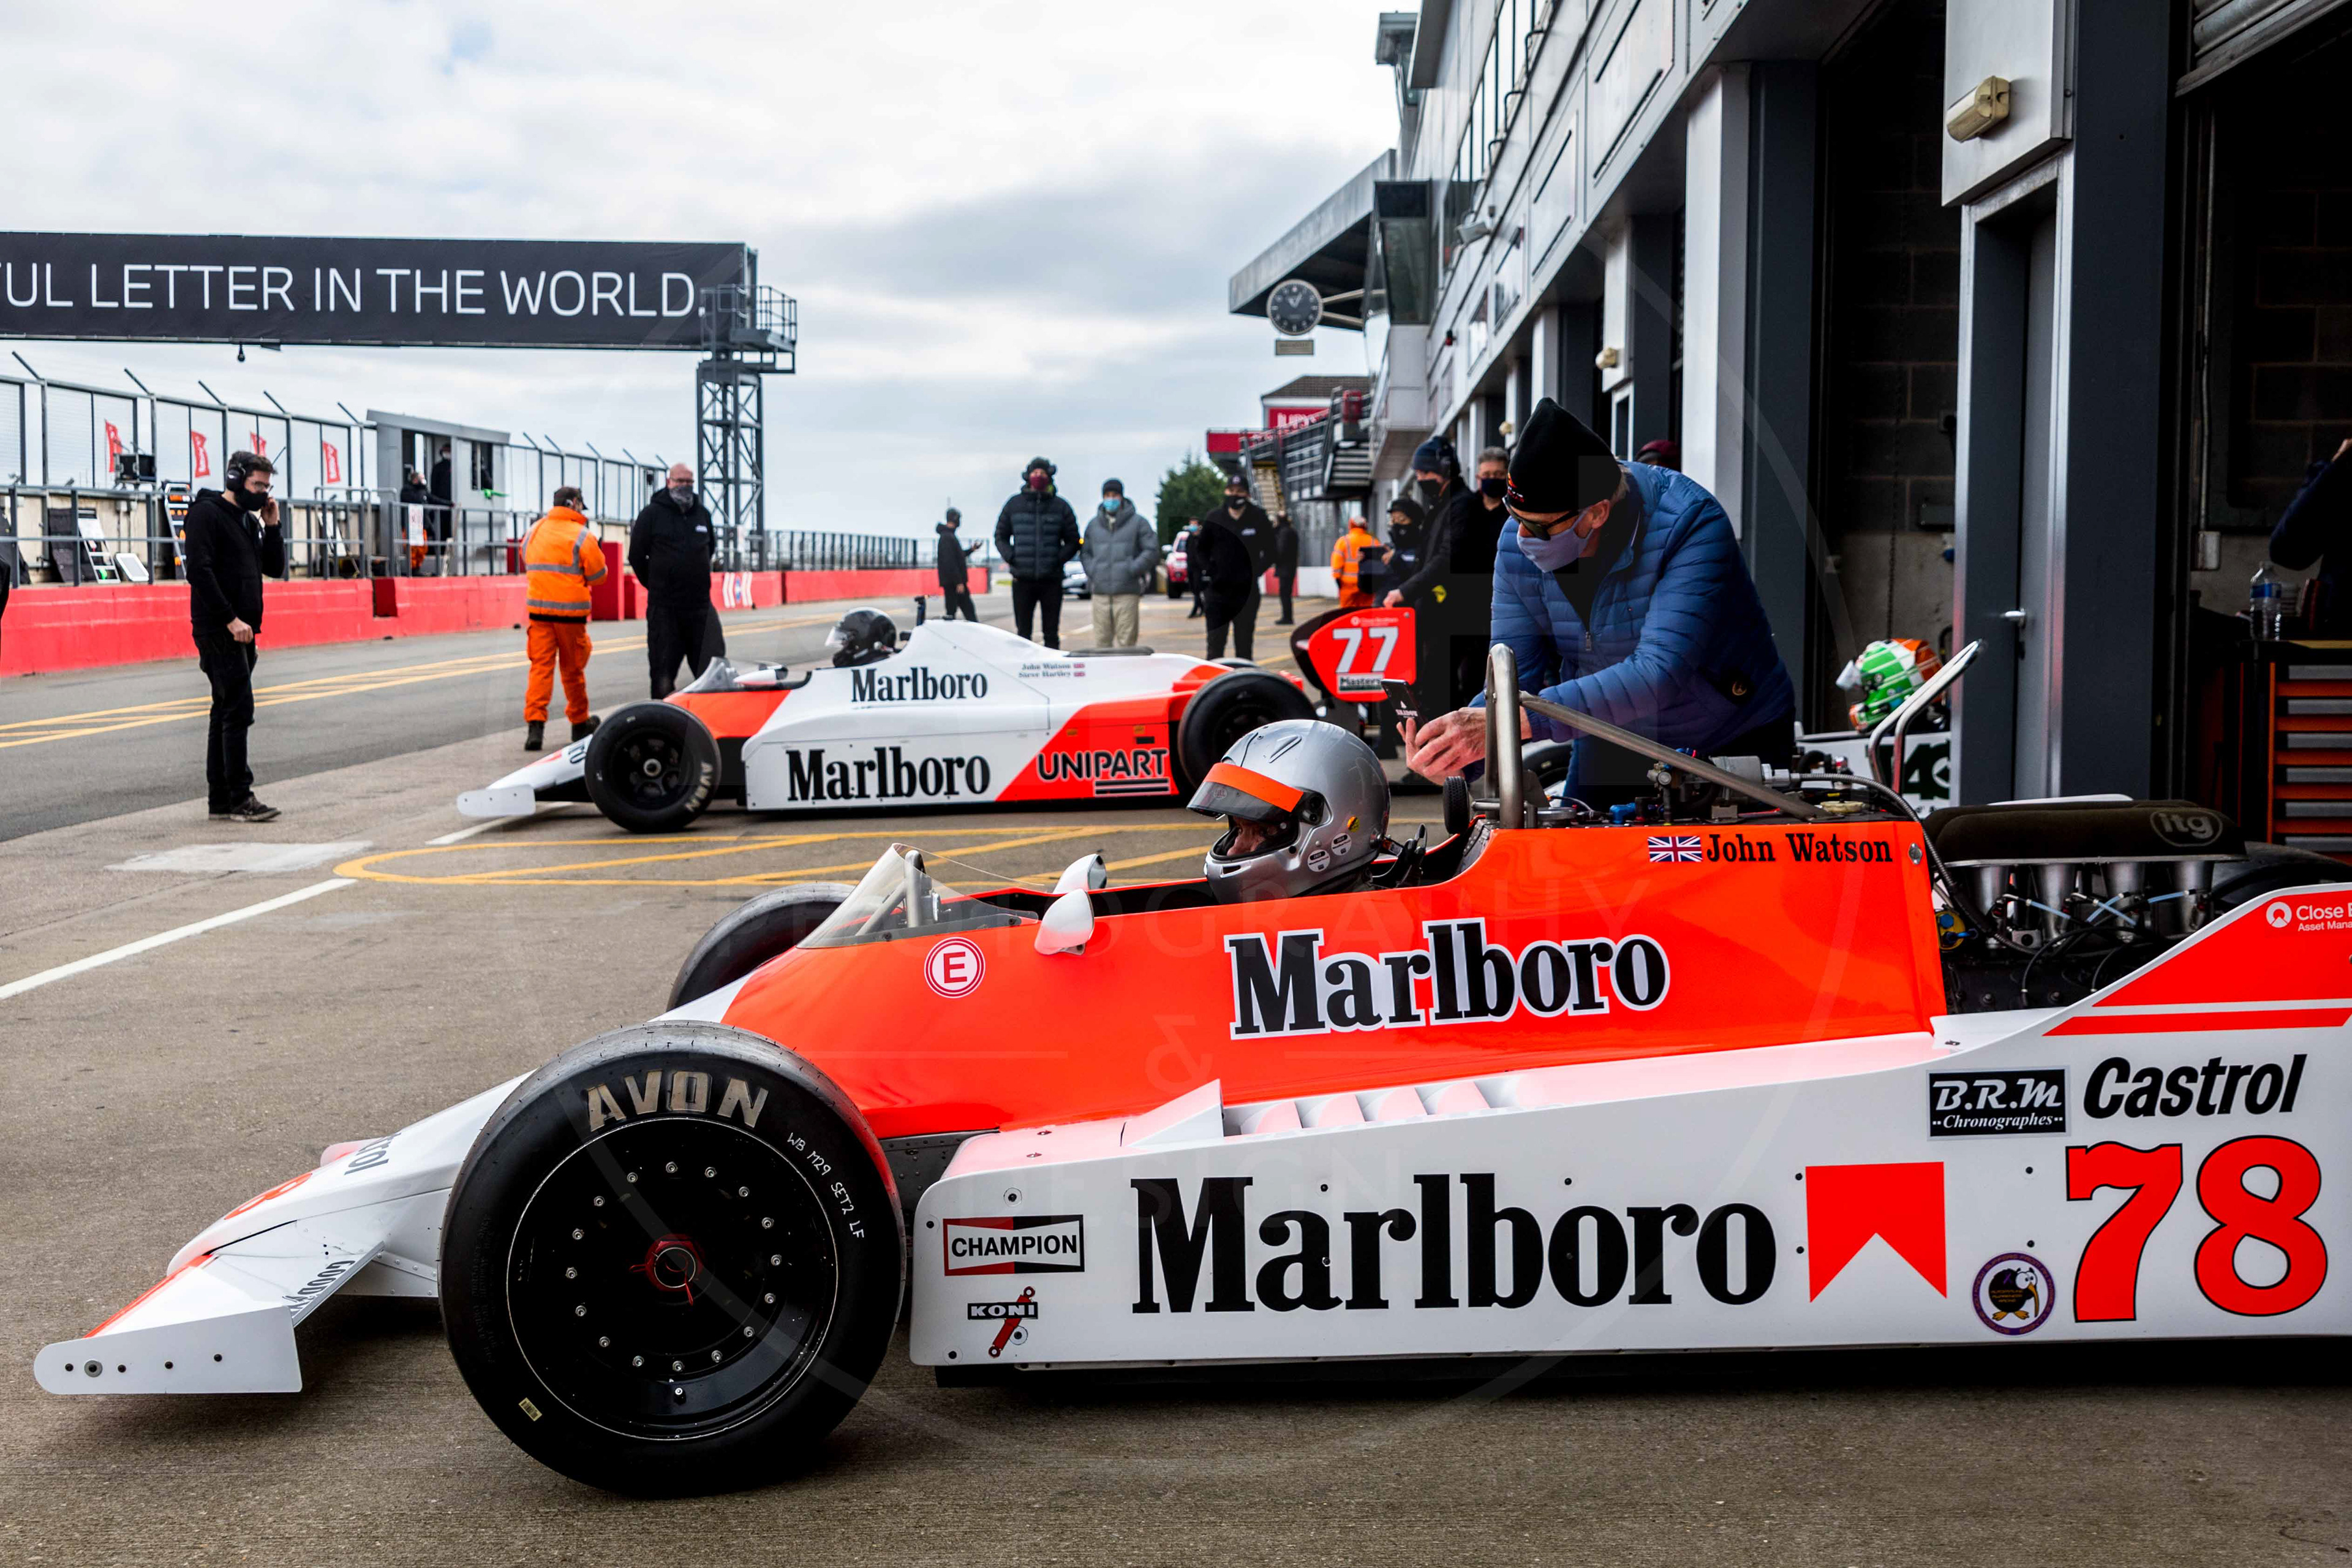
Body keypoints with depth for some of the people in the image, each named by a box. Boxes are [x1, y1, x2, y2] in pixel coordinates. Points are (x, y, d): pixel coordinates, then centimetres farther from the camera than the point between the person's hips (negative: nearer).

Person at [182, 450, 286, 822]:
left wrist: (272, 525, 5)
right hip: (218, 630, -9)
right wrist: (231, 619, -21)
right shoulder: (207, 513, -8)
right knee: (238, 711, -13)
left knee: (226, 713, 10)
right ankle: (240, 799, -12)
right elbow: (199, 569, -18)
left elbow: (275, 568, 18)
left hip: (242, 631, 9)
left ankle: (220, 800, 13)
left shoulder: (249, 520, 18)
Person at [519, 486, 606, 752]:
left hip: (538, 608, 3)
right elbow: (598, 576, -3)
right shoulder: (582, 536, -7)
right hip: (570, 610, -3)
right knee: (573, 668, 10)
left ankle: (535, 724, -14)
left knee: (540, 665, 0)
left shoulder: (534, 531, 9)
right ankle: (580, 723, 24)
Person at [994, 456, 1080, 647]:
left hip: (1051, 581, 0)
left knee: (1052, 634, 4)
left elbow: (1073, 541, 8)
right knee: (1023, 632, 4)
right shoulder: (1015, 504, 8)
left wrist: (1059, 560, -8)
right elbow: (1001, 537, 13)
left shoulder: (1061, 507, 6)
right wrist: (1011, 558, -4)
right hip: (1022, 580, 0)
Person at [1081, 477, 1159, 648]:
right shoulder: (1094, 524, 17)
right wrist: (1092, 571, 3)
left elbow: (1152, 551, 1)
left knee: (1126, 642, -6)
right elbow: (1085, 552, 22)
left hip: (1127, 593, -3)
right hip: (1100, 592, 3)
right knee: (1101, 641, 1)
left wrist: (1131, 570, -9)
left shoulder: (1137, 522, 6)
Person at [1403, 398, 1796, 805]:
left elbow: (1658, 676, -39)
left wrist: (1508, 722, -47)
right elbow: (1515, 676, -10)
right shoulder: (1519, 547, -13)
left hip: (1733, 743, -4)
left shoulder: (1689, 523, -30)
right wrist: (1454, 756, -32)